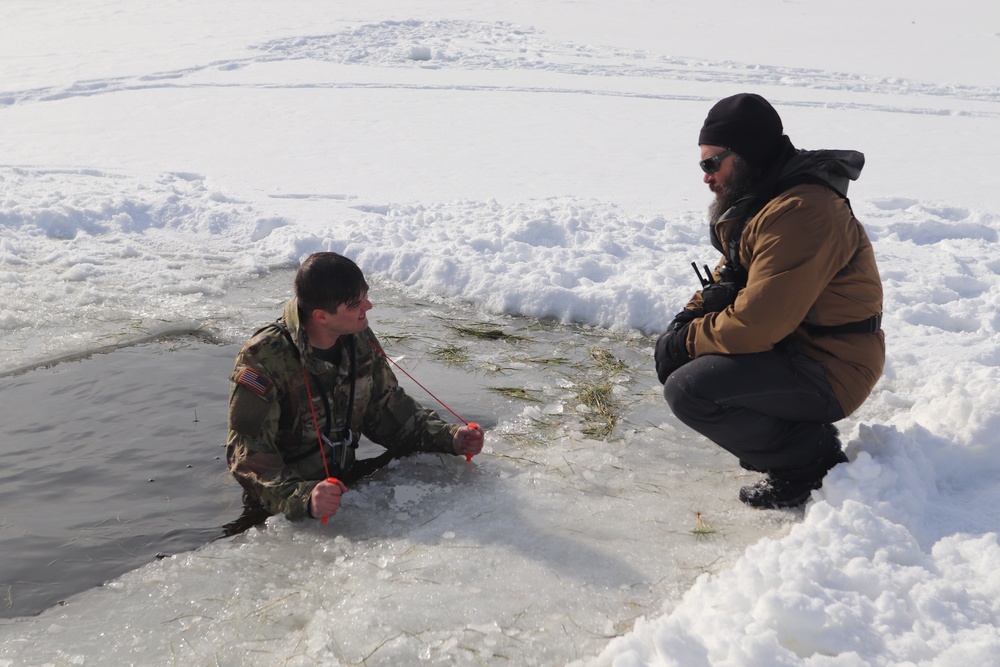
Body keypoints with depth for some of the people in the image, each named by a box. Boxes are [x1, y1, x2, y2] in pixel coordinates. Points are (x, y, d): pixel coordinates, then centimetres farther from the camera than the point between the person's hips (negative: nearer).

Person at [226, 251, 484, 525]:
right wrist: (303, 498, -43)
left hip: (344, 481, 6)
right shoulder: (264, 358, -21)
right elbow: (248, 452, -26)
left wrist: (450, 438, -6)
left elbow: (388, 409, 10)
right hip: (281, 510, -6)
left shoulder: (360, 340, -1)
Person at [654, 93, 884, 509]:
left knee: (688, 389, -23)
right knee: (674, 358, 11)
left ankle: (810, 460, -6)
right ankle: (799, 434, 10)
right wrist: (689, 319, -1)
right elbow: (732, 274, 19)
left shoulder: (801, 213, -25)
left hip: (826, 373, -11)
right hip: (790, 347, 11)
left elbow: (756, 323, -29)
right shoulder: (758, 200, 9)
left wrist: (687, 342, -14)